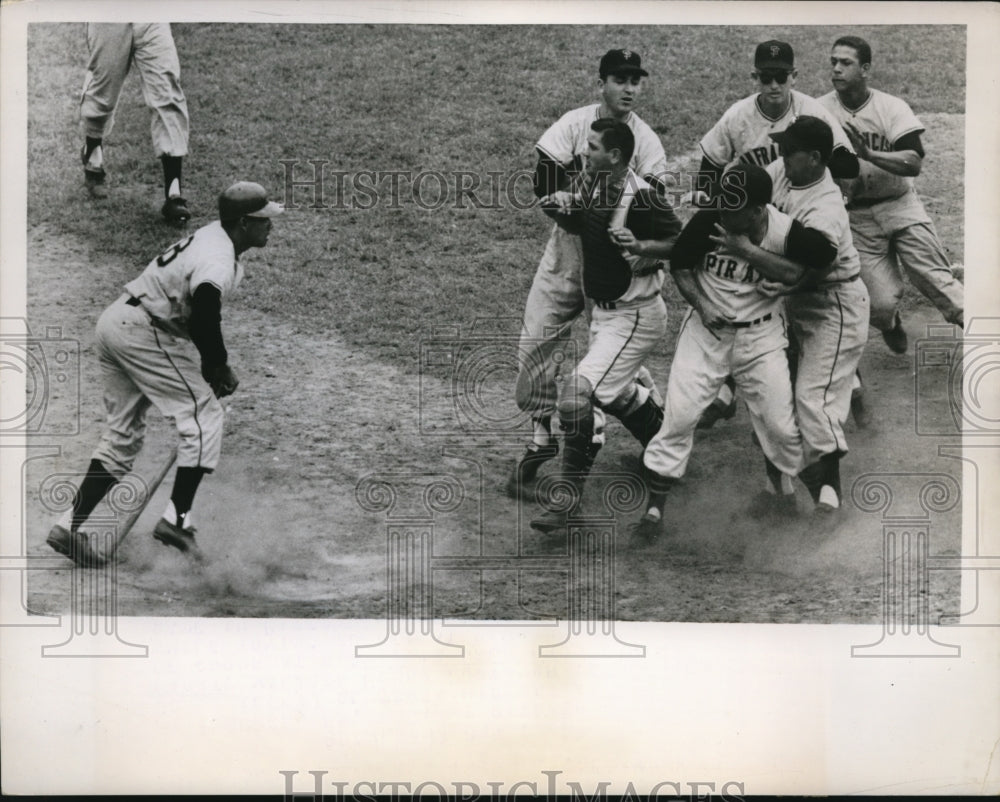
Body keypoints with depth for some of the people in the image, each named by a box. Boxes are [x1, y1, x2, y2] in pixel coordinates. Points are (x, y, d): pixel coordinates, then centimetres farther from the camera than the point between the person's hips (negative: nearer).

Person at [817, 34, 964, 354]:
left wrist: (868, 153, -30)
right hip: (856, 217, 1)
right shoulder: (820, 110, -4)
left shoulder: (892, 108, -9)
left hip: (900, 207, -1)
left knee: (937, 280, -11)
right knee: (881, 304, -3)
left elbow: (915, 163, -18)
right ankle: (890, 325, 32)